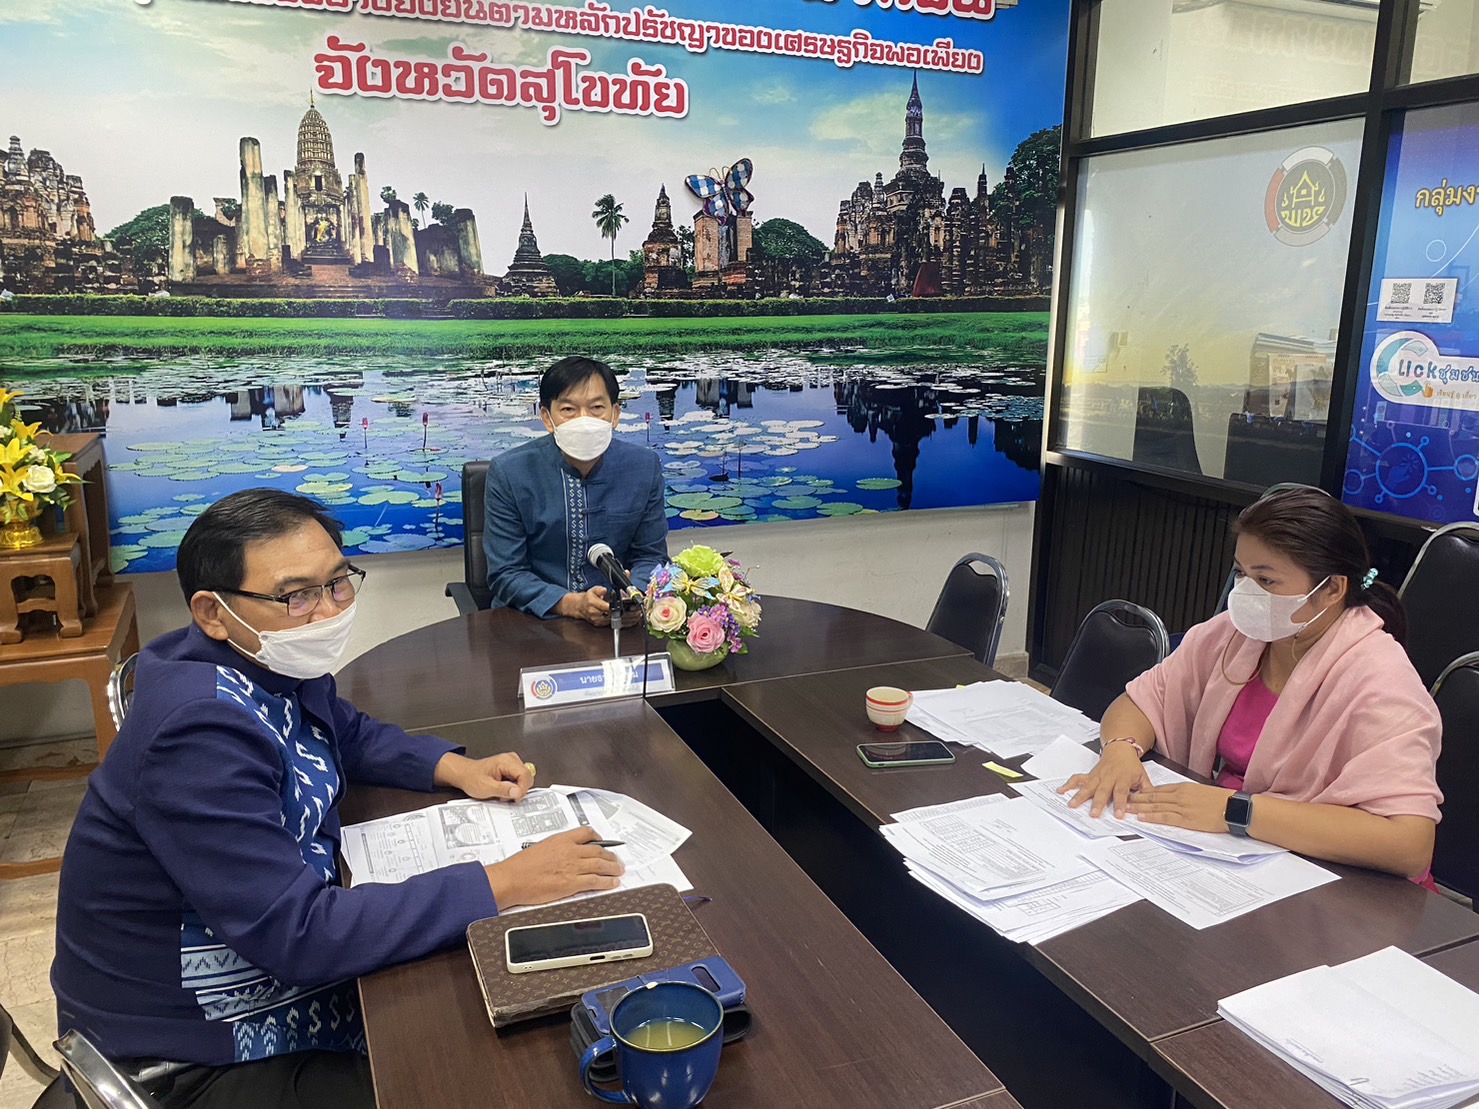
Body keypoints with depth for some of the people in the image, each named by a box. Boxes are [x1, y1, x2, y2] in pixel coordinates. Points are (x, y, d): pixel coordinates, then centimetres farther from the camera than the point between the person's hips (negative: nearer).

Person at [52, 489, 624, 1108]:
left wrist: (455, 768, -2)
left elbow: (349, 734, 16)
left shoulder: (275, 662, -5)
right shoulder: (201, 732, -31)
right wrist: (504, 885, -32)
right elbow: (296, 934, -34)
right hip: (197, 1055, -8)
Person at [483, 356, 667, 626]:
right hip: (529, 623, 1)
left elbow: (651, 556, 6)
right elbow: (506, 573, -7)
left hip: (617, 623, 0)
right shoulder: (508, 472, -8)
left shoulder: (645, 467, -2)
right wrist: (571, 604, -23)